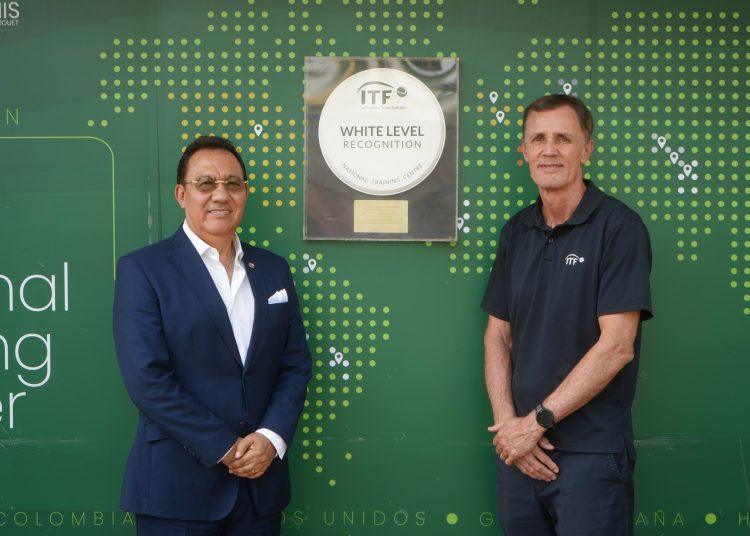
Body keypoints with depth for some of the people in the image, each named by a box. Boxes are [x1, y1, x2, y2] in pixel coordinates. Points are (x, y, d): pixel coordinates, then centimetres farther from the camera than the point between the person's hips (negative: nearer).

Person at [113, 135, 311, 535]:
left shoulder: (273, 269, 10)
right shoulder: (142, 269, -5)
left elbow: (296, 364, 8)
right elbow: (146, 378, -13)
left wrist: (271, 438, -8)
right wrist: (225, 448, -13)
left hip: (261, 482, 4)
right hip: (177, 487, -4)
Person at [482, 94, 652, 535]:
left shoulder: (619, 228, -10)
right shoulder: (516, 231, 9)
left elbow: (616, 346, -16)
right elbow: (498, 335, 9)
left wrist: (536, 421, -14)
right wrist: (508, 423, -6)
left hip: (591, 454, -5)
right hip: (520, 450, 5)